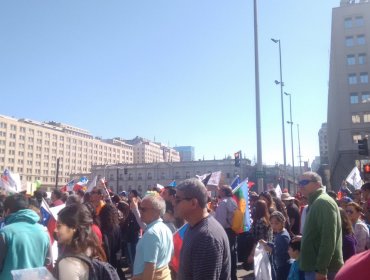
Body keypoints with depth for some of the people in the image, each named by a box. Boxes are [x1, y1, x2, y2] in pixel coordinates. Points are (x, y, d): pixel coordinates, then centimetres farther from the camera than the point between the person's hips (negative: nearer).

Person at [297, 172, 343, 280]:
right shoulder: (315, 203, 18)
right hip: (315, 267, 10)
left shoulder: (323, 202, -14)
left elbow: (328, 239, -22)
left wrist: (321, 269, -23)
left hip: (321, 269, -10)